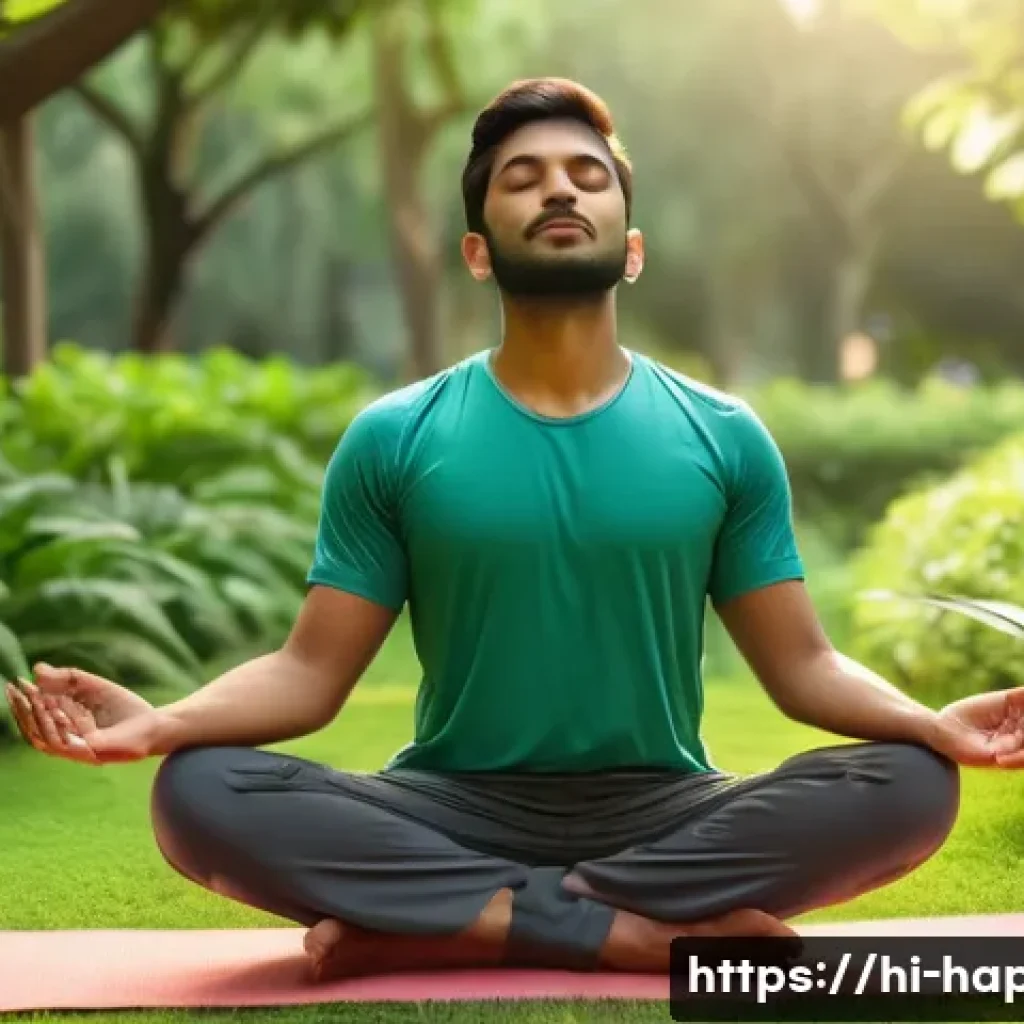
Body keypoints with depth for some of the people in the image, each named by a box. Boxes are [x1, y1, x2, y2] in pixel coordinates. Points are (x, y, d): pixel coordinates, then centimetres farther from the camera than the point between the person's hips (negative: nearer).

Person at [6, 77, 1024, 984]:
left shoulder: (722, 438, 5)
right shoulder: (393, 439, 3)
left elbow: (802, 665, 5)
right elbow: (313, 670, 1)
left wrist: (936, 721, -16)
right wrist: (158, 722, -19)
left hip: (664, 814, 1)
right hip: (455, 811, -1)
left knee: (911, 784, -26)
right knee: (200, 796, -26)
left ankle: (426, 925, -24)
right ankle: (640, 929, -27)